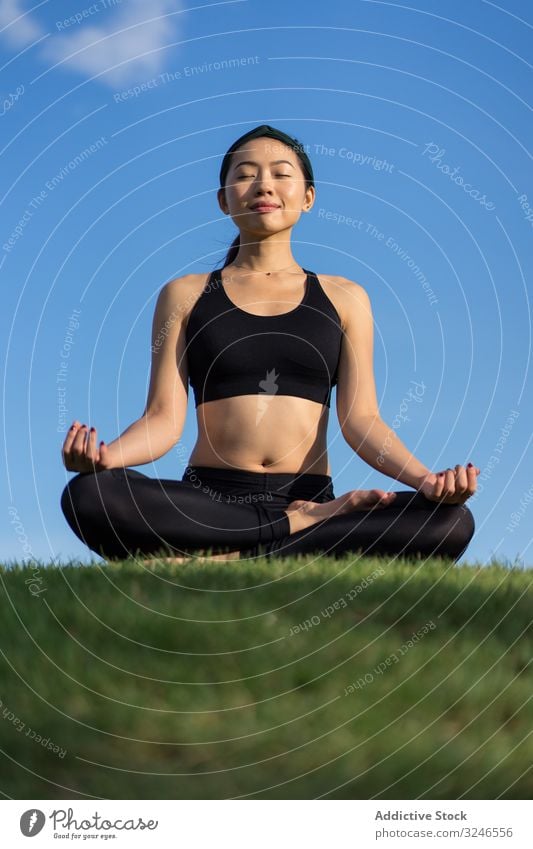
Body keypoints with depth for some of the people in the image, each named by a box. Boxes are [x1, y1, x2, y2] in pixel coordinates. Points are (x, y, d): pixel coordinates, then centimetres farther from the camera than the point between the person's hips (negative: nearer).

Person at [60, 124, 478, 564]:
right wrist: (106, 454, -20)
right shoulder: (185, 295, 13)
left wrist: (425, 478, -15)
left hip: (308, 496, 1)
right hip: (207, 501, 0)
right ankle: (306, 526, -22)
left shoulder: (343, 297, 15)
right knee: (87, 495, -32)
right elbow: (164, 418, 4)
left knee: (451, 522, -27)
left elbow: (360, 417, 5)